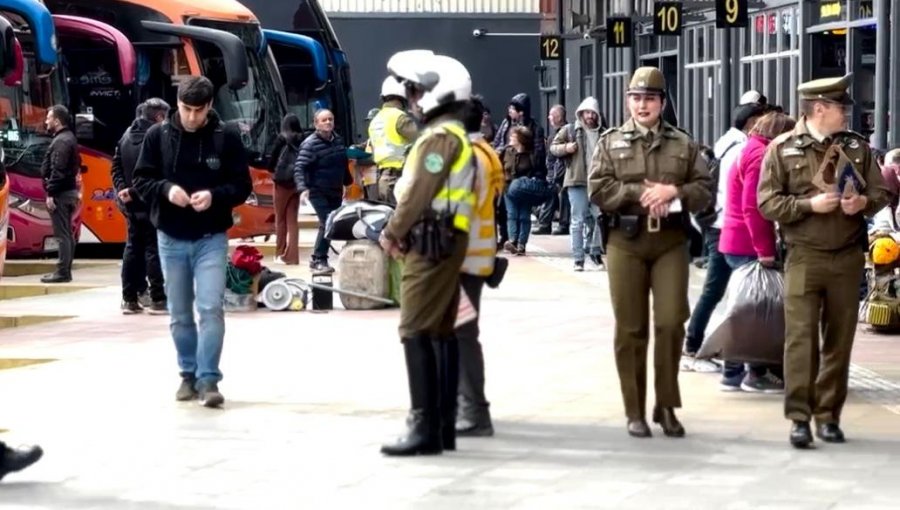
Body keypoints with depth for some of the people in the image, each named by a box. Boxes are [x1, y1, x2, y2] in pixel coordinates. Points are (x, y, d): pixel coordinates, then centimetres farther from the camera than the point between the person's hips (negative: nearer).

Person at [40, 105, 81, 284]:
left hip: (60, 193, -11)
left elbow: (57, 171, -22)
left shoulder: (61, 141, -15)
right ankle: (65, 270, 17)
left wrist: (50, 193, -22)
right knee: (67, 233, 12)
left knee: (62, 234, -10)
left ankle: (62, 272, -11)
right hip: (69, 190, 11)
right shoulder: (69, 138, 17)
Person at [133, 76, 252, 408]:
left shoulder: (227, 137, -4)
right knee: (179, 314, 10)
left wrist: (215, 196, -20)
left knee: (211, 309, -12)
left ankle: (208, 379, -7)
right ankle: (189, 375, 23)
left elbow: (242, 185, -1)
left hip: (211, 239, -2)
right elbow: (141, 180, 4)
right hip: (171, 239, 2)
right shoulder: (158, 136, 0)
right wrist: (166, 189, -16)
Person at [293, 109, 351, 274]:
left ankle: (318, 259, 18)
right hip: (318, 191, -7)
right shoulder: (310, 144, -13)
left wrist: (348, 182, 26)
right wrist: (302, 188, -32)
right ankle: (319, 260, -6)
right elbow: (299, 168, -19)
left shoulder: (338, 140, 8)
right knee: (327, 224, -16)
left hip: (336, 191, 7)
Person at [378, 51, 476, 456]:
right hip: (448, 242, 11)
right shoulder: (456, 138, 20)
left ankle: (425, 427, -15)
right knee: (442, 332, 11)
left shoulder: (439, 138, -13)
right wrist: (402, 232, 13)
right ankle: (444, 426, 14)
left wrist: (392, 233, -5)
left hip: (430, 243, -11)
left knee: (417, 332, -12)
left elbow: (419, 193, -17)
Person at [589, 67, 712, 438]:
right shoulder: (610, 142, 7)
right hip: (625, 242, 0)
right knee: (630, 329, 3)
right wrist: (640, 192, -13)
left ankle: (666, 405, 7)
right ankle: (635, 411, 10)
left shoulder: (683, 144, 10)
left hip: (671, 241, 0)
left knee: (671, 322, -7)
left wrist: (673, 192, -13)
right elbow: (598, 189, -3)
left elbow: (704, 190, 5)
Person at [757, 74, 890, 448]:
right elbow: (767, 202, -4)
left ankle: (828, 417, 14)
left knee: (839, 341, 6)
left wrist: (864, 202, -10)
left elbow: (882, 192, 12)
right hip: (804, 258, -3)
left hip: (848, 259, 4)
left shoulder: (857, 147, 10)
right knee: (801, 338, -10)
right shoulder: (783, 149, 0)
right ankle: (799, 418, -8)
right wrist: (809, 205, -16)